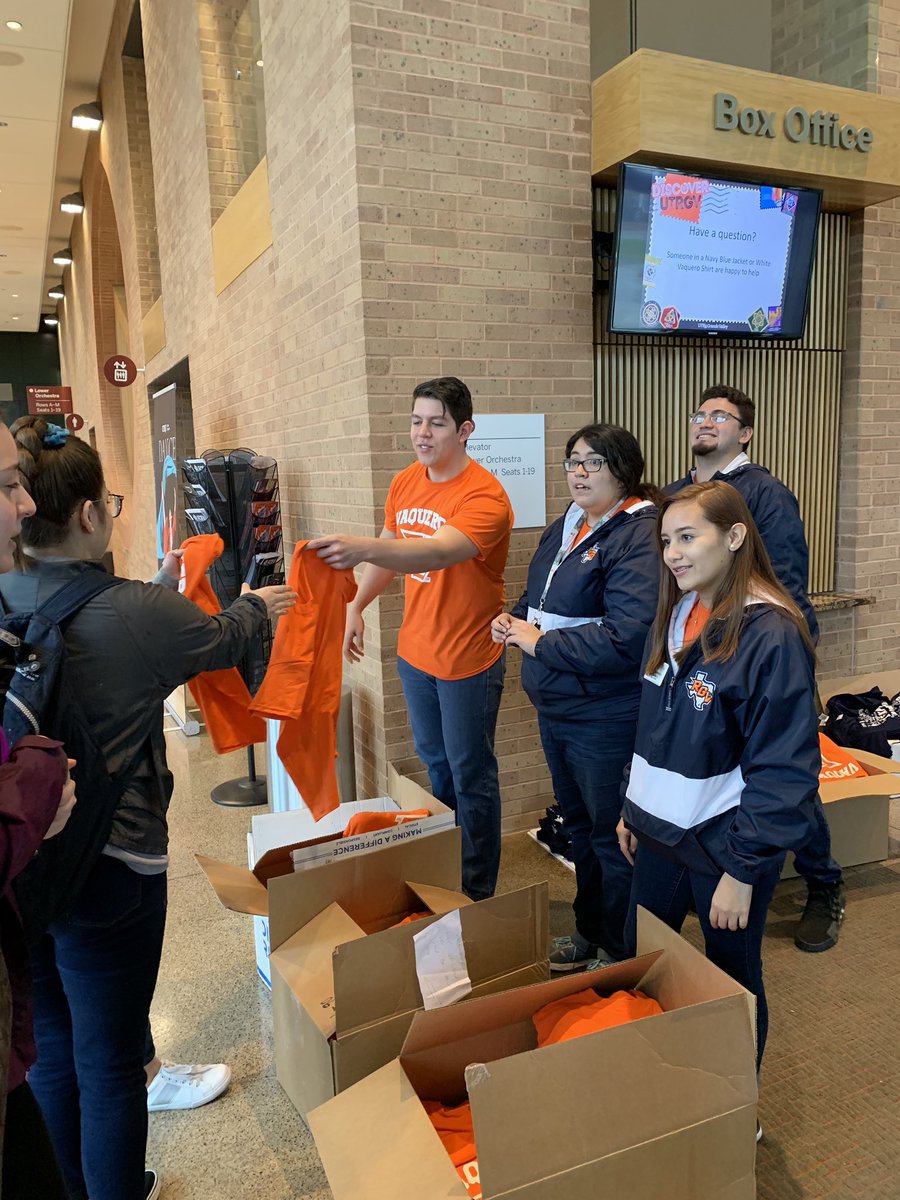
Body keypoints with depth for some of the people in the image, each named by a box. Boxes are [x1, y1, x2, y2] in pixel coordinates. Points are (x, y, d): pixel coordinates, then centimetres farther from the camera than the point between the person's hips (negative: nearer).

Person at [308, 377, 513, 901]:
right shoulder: (405, 484, 2)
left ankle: (477, 892, 23)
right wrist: (357, 606, 9)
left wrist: (362, 547, -56)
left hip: (467, 661, -7)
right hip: (415, 652, 7)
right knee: (435, 763, 21)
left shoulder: (484, 496, -23)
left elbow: (438, 552, -41)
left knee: (471, 777, 6)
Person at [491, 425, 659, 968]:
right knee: (579, 826, 23)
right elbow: (542, 598, 22)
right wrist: (515, 620, -1)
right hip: (556, 709, 9)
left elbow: (625, 638, -30)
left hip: (607, 719, -9)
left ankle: (620, 957, 29)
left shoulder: (640, 536, -20)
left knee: (613, 840, 8)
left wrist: (538, 641, -21)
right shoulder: (565, 528, 9)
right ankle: (589, 935, 43)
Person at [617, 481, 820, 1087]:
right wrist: (633, 809, 15)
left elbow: (784, 768, -19)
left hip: (728, 845, -7)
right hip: (660, 833, 7)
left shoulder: (772, 634, -20)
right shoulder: (675, 616, 3)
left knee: (732, 981, 14)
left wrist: (743, 870, -18)